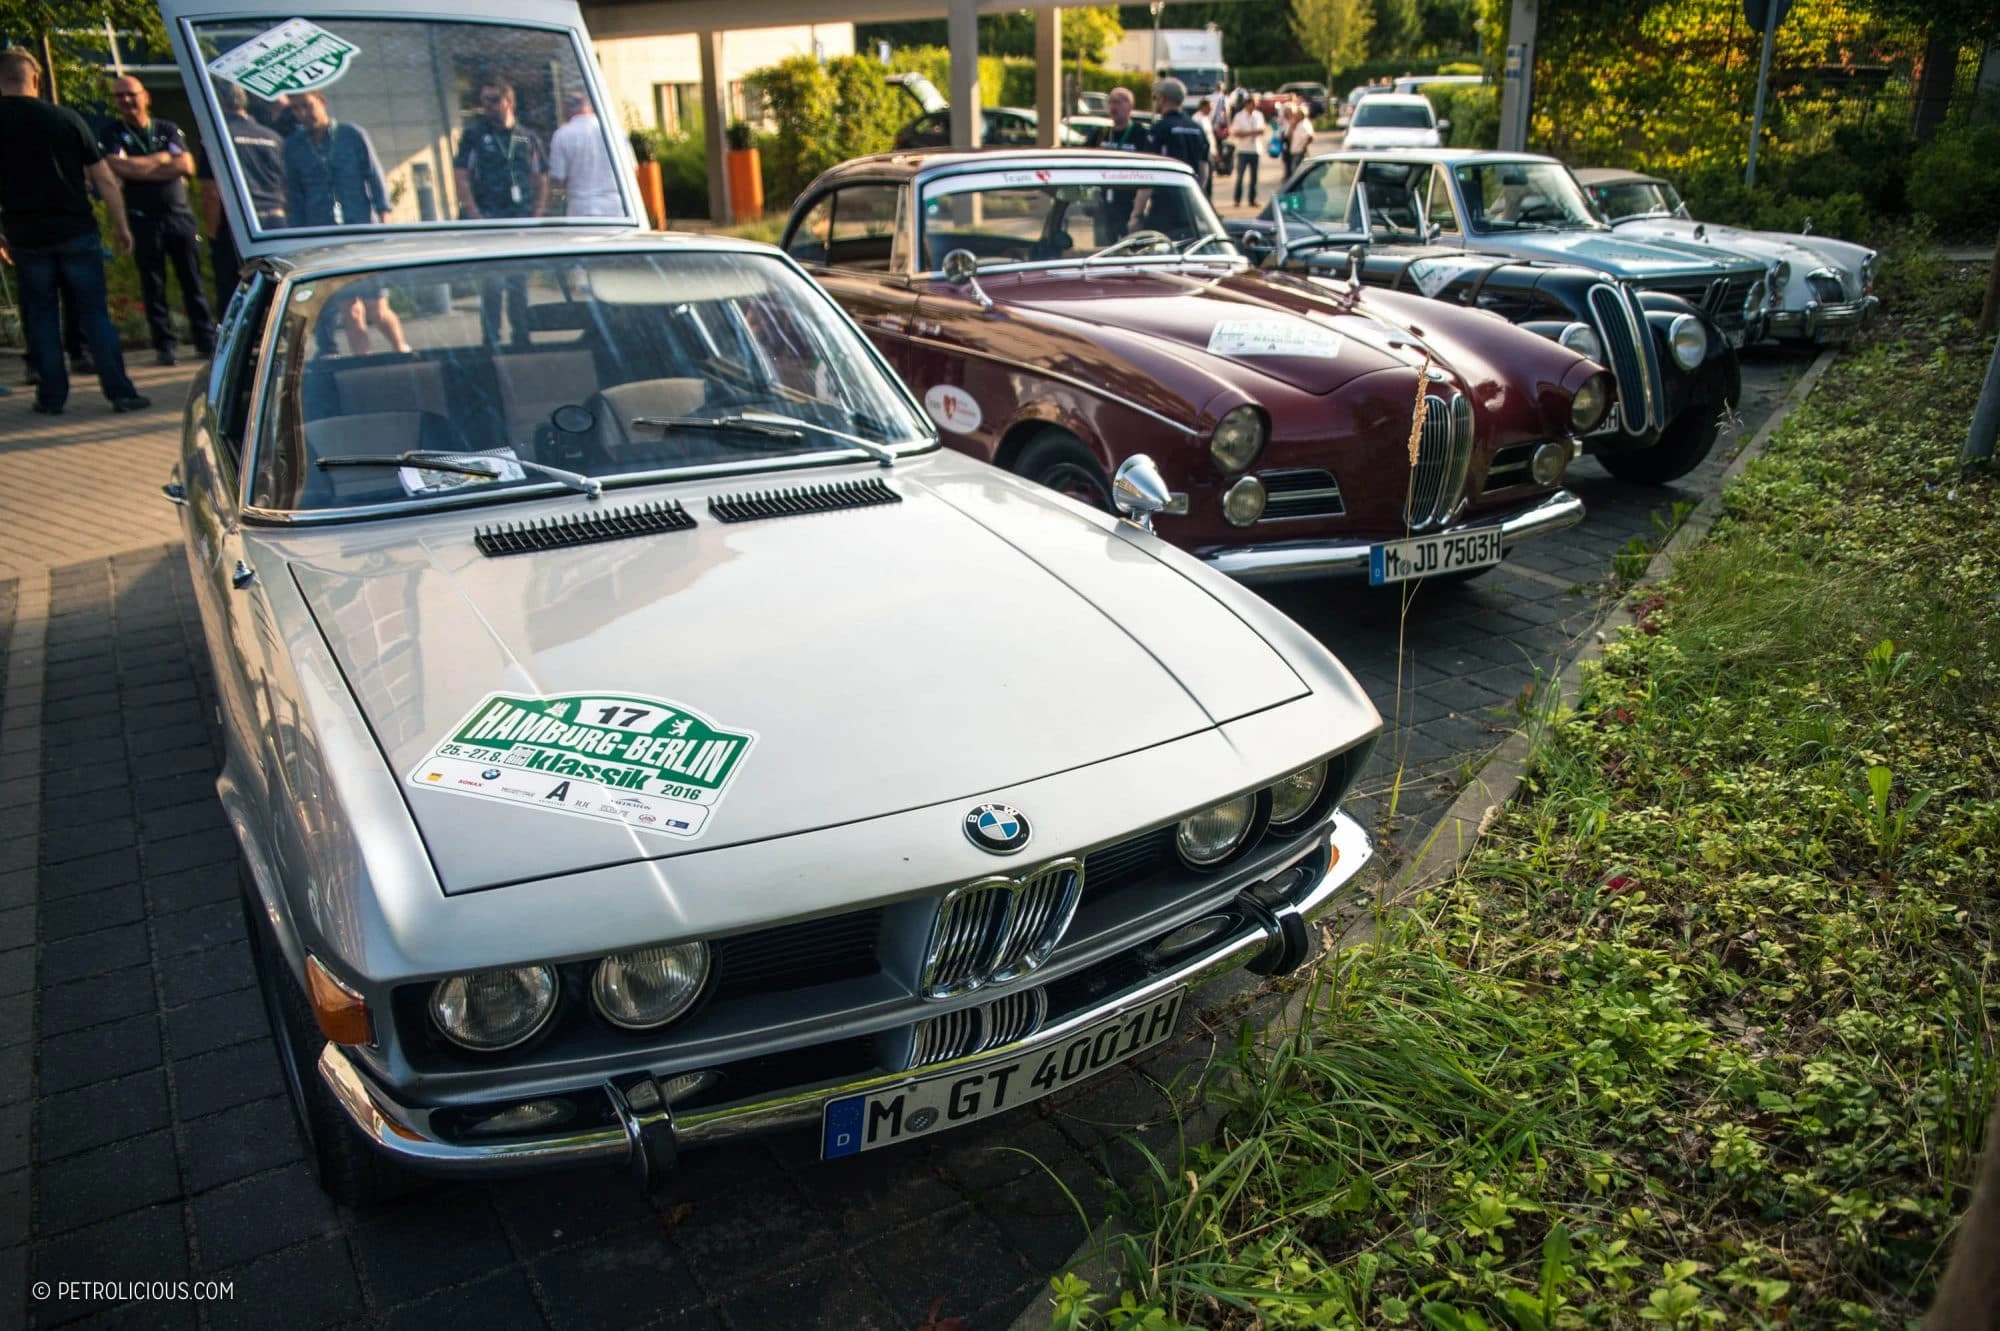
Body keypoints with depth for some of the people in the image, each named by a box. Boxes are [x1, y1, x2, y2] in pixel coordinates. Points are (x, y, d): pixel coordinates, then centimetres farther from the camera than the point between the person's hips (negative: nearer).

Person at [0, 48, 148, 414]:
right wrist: (121, 226, 6)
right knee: (95, 314, 3)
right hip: (77, 233, -1)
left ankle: (52, 395, 11)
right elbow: (104, 179, -4)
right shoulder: (67, 119, -3)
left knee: (41, 318, 10)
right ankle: (120, 392, -1)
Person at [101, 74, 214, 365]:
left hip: (180, 215, 1)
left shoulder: (169, 130, 12)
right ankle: (164, 346, 5)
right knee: (153, 287, 1)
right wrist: (161, 159, -3)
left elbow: (186, 166, -2)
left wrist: (140, 168, -5)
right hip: (143, 219, -1)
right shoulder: (112, 134, 7)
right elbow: (119, 168, -10)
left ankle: (206, 341, 7)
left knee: (193, 283, 2)